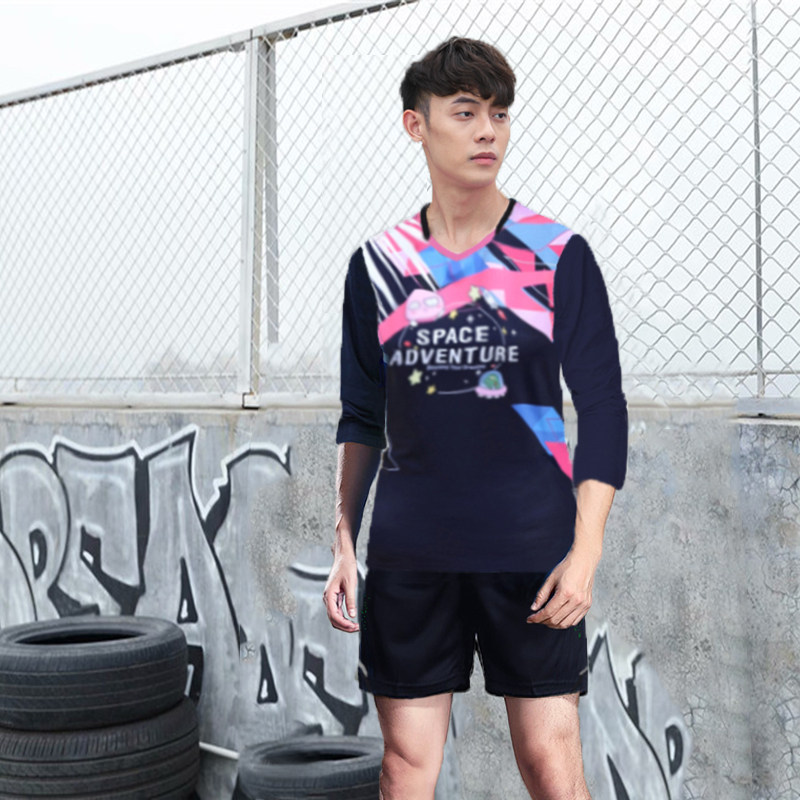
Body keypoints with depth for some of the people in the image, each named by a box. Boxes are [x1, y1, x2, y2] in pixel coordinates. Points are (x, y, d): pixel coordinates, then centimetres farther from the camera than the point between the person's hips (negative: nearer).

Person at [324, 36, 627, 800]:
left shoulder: (559, 255, 0)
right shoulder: (377, 264, 6)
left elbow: (603, 408, 0)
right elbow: (361, 418, 12)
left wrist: (585, 550, -8)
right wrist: (344, 543, 8)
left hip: (531, 551, -2)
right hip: (408, 557, 2)